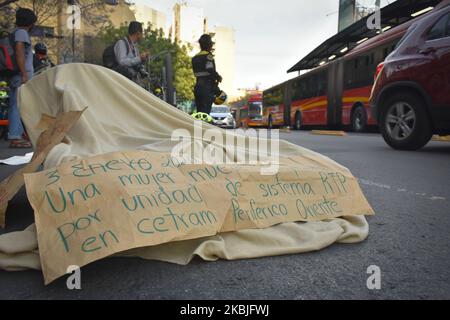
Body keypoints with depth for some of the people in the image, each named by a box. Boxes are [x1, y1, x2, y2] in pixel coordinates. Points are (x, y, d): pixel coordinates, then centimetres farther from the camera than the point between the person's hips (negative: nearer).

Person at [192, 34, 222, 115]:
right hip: (207, 88, -8)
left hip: (198, 86, 8)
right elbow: (211, 70, -21)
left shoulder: (195, 58, 18)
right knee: (205, 111, -11)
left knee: (199, 111, 11)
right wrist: (218, 77, -4)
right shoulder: (208, 56, -8)